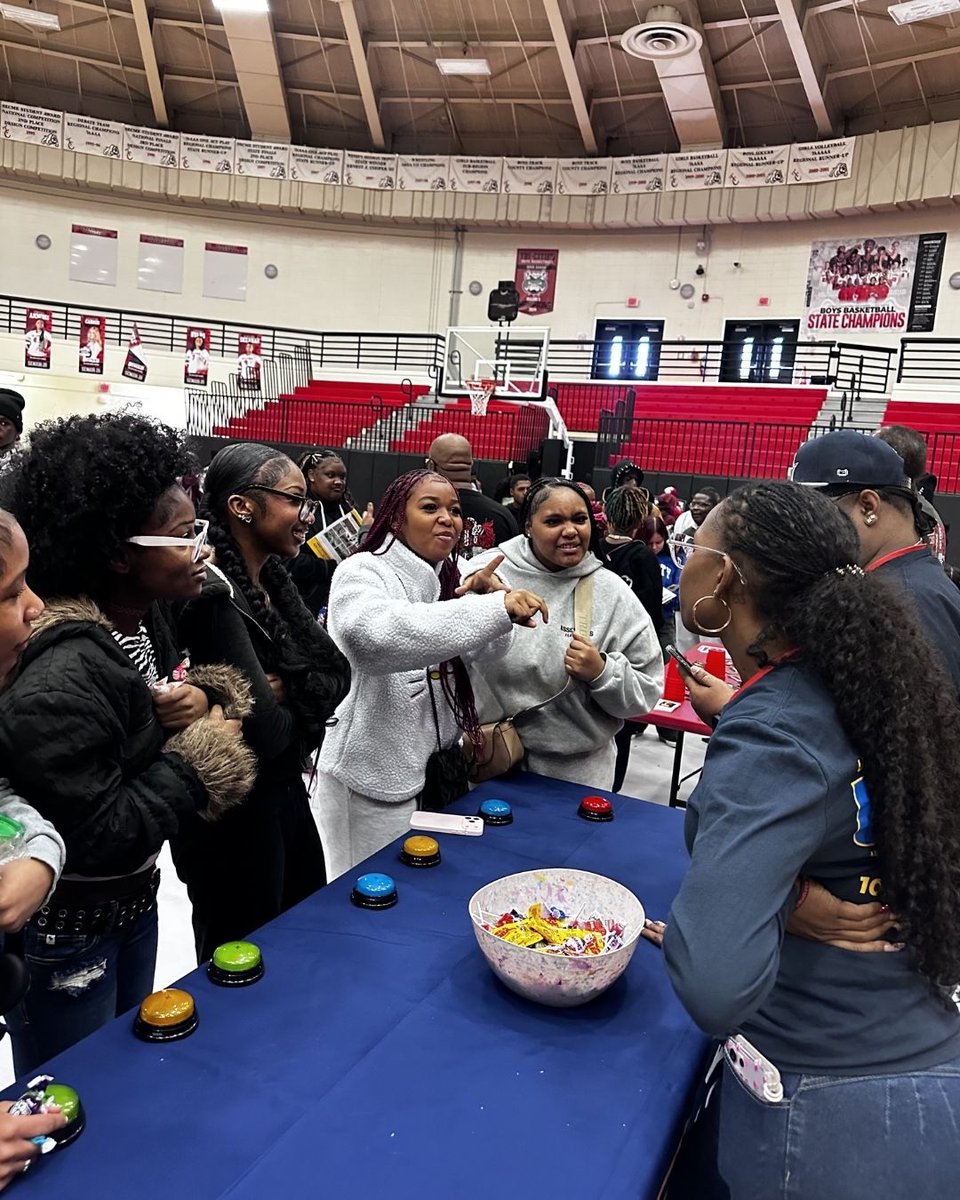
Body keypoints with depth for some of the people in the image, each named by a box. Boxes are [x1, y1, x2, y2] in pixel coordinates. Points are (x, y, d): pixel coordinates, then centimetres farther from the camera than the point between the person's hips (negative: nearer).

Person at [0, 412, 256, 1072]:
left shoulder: (144, 619, -4)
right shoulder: (60, 680, -31)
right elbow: (97, 836, -31)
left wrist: (205, 699, -12)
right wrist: (203, 754, -21)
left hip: (133, 897, 8)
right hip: (62, 936, -8)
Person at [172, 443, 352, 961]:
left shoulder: (274, 581, 3)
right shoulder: (214, 597, -24)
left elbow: (337, 675, -1)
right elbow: (266, 732, -29)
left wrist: (289, 689, -19)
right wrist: (306, 704, -8)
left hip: (285, 793, 9)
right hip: (232, 812, -8)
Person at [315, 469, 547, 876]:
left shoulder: (448, 576, 5)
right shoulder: (362, 572, -18)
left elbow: (490, 650, 10)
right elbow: (376, 632, -40)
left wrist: (493, 596, -11)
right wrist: (495, 607, -45)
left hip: (436, 766, 7)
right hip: (373, 777, -7)